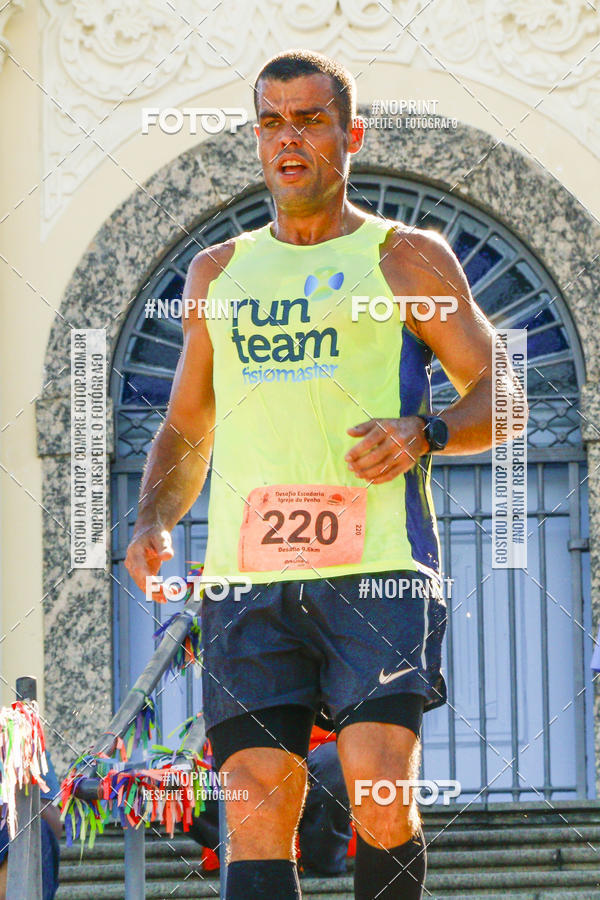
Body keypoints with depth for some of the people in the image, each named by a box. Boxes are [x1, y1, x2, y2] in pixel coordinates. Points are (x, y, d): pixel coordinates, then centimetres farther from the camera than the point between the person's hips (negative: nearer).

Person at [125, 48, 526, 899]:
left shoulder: (405, 259, 10)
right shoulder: (219, 273, 22)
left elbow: (501, 397, 8)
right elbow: (186, 429, 28)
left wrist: (424, 433, -13)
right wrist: (153, 522, 9)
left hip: (377, 567, -3)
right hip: (245, 574, 3)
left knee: (380, 792, -17)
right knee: (257, 805, -8)